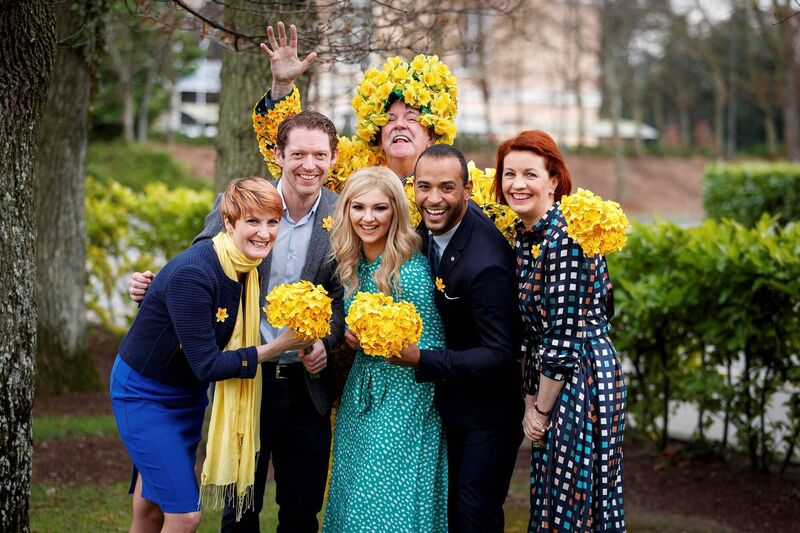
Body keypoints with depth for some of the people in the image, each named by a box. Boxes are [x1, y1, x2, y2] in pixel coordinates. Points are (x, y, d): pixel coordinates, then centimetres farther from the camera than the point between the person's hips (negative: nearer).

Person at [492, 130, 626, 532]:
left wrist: (542, 409, -12)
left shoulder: (565, 235, -19)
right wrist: (531, 402, 8)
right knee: (548, 500, 16)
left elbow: (563, 335, -19)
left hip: (582, 377, -9)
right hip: (549, 381, 9)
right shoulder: (523, 235, 8)